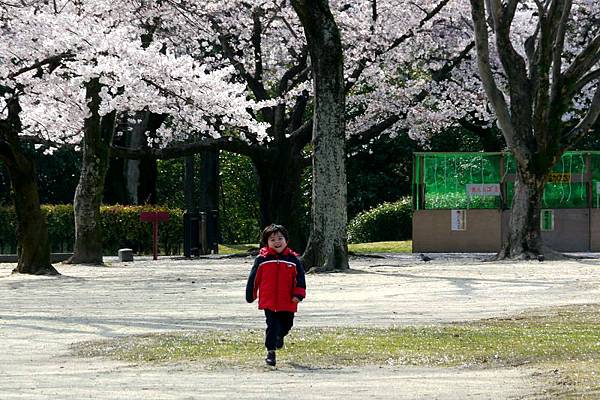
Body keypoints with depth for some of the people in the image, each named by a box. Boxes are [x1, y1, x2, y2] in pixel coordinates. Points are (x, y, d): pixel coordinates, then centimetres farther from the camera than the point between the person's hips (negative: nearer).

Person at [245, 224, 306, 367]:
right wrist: (250, 295, 10)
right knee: (272, 325, -7)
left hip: (288, 302, 3)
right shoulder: (262, 259, -4)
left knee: (287, 324, 19)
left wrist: (298, 294, -9)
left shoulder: (293, 259, 0)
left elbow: (300, 278, 1)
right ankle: (270, 352, 1)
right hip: (269, 301, -3)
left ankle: (279, 336, 52)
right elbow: (253, 278, 5)